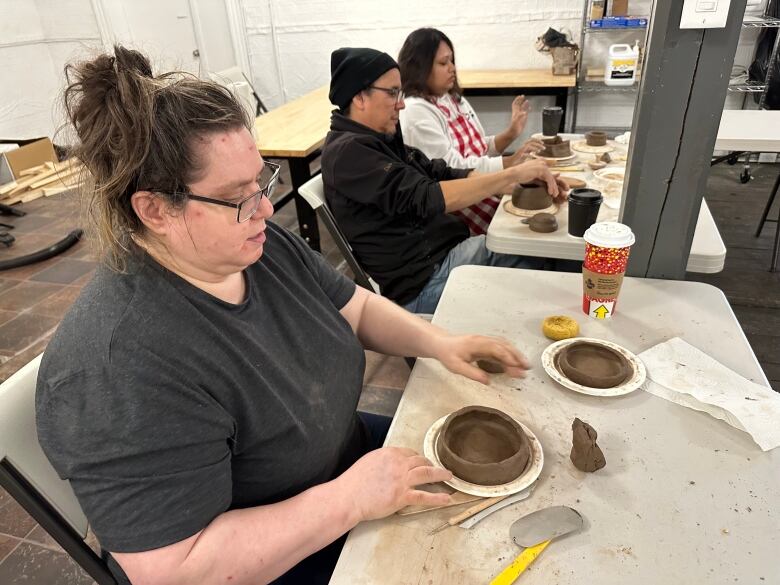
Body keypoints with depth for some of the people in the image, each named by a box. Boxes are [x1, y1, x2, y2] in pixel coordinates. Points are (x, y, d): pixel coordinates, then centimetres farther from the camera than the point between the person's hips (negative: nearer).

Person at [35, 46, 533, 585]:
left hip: (348, 451, 7)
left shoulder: (262, 245, -10)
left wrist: (439, 343, -12)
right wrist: (351, 497, -30)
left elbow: (357, 307, 3)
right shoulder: (122, 367, -33)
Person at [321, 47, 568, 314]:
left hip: (447, 250, 9)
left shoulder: (381, 138, 12)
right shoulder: (348, 151, -17)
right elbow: (425, 199, -26)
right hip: (421, 283, -8)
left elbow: (442, 174, 7)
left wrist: (526, 183, -4)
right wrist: (514, 174, -23)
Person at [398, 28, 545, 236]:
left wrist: (510, 134, -3)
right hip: (457, 211, -8)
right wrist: (510, 162, -23)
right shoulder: (416, 111, -14)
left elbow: (480, 150, 15)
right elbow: (454, 170, -20)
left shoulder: (455, 99, 11)